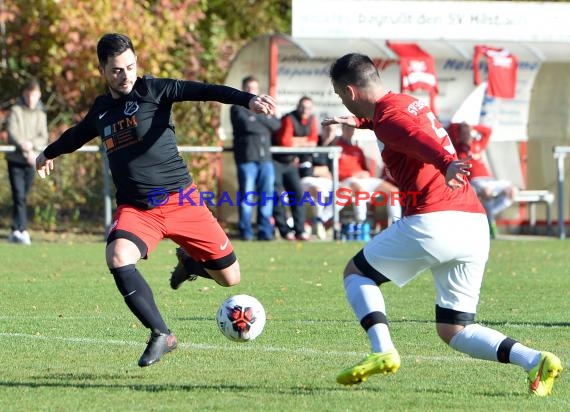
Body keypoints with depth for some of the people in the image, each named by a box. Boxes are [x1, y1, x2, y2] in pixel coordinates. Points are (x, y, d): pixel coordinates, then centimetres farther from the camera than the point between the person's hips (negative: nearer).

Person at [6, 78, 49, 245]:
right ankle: (21, 230, -15)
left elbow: (43, 137, 2)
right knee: (19, 195, -11)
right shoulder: (16, 111, 0)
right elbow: (12, 133, -11)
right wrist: (24, 146, -24)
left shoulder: (40, 115, 12)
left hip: (32, 161, 3)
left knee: (23, 195, 8)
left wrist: (31, 144, -17)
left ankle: (16, 231, 16)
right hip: (16, 159, -3)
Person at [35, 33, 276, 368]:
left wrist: (248, 99, -36)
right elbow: (78, 134, 34)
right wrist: (50, 153, 54)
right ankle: (161, 335, -18)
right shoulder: (101, 109, 11)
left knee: (229, 277, -3)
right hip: (135, 208, 3)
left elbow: (202, 91, -19)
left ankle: (190, 263, 34)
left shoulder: (151, 90, -3)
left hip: (179, 199, -3)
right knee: (118, 258, -30)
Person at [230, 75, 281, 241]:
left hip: (265, 158, 5)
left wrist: (258, 117, -3)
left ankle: (265, 232, 5)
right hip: (247, 158, -5)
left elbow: (276, 124, 8)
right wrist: (265, 123, 1)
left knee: (266, 196, 1)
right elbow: (246, 124, -11)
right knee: (246, 196, -7)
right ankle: (246, 232, -4)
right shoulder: (237, 108, 6)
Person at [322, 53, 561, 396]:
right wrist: (359, 122, 59)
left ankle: (383, 351, -6)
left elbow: (419, 139, -27)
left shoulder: (388, 117, -4)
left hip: (432, 222, -8)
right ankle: (535, 360, -10)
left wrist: (446, 163, -46)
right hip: (476, 224, 8)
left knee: (356, 272, 16)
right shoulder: (411, 102, 22)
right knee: (454, 330, 12)